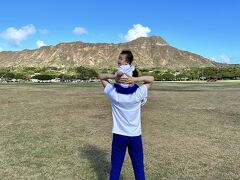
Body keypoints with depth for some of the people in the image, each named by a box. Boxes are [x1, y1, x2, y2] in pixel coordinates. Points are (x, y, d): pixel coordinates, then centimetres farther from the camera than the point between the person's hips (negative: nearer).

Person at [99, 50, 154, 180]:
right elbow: (151, 79, -1)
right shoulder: (138, 94, -14)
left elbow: (101, 76, 2)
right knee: (139, 168, 14)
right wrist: (136, 79, -19)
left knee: (115, 168, 12)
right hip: (135, 136, 0)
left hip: (118, 136, 1)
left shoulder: (113, 93, -12)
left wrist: (113, 76, -19)